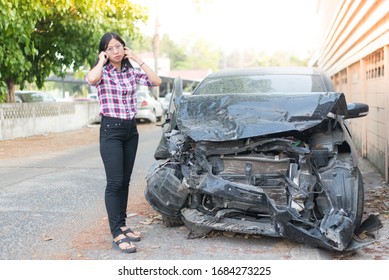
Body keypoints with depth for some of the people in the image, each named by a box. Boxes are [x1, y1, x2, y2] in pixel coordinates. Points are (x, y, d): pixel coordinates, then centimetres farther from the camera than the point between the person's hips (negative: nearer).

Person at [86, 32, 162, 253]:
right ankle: (117, 235, -7)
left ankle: (122, 225, 20)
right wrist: (101, 61, -12)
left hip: (131, 129, 5)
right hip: (111, 130, -5)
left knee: (125, 181, 10)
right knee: (115, 182, -9)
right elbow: (91, 79, -30)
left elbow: (157, 81, -3)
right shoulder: (102, 72, -5)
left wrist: (138, 60, -1)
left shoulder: (132, 72, 9)